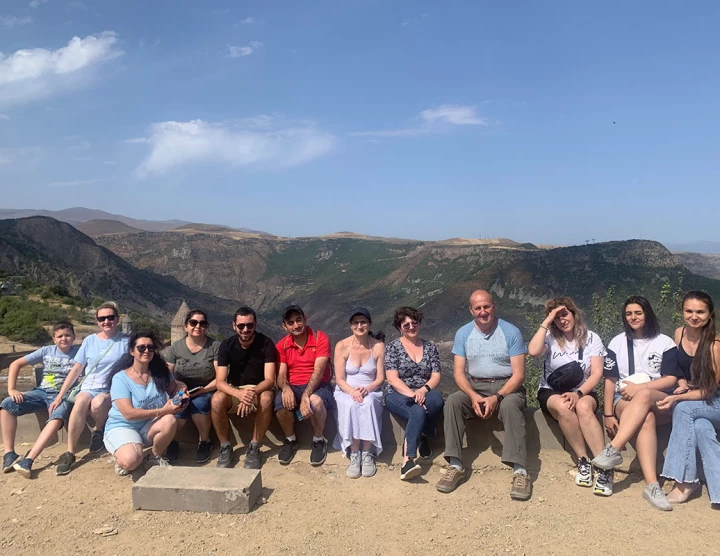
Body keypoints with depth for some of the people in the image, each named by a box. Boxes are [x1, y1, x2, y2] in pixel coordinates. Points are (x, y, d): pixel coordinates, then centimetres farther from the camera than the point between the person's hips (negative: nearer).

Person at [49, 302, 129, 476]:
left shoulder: (125, 341, -1)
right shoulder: (89, 341, 6)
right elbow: (76, 369, 8)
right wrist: (60, 396, 5)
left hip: (113, 391, -2)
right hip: (88, 388, 2)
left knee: (97, 403, -35)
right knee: (80, 402, -32)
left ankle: (99, 430, -1)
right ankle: (70, 453, -22)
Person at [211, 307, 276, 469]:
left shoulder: (266, 344, -15)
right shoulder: (226, 345, -11)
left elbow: (269, 380, -20)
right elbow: (220, 382, -19)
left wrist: (253, 392, -42)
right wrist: (239, 393, -40)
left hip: (259, 389, -1)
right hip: (233, 391, 1)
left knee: (267, 398, -35)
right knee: (217, 399, -31)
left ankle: (254, 448, -18)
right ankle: (225, 447, -11)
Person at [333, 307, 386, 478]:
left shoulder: (378, 346, -2)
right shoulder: (342, 346, -4)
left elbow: (380, 378, -1)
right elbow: (339, 379, -5)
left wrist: (367, 389, -21)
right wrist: (352, 391, -25)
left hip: (371, 391, 0)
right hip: (346, 391, 0)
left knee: (368, 404, -35)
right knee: (351, 405, -35)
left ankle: (367, 453, -25)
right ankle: (354, 454, -26)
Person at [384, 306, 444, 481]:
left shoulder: (431, 348, 12)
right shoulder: (392, 347, 2)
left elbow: (436, 376, 3)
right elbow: (393, 379, -8)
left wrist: (423, 390, -19)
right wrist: (411, 394, -23)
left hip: (424, 394, 3)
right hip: (398, 395, -3)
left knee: (437, 398, -33)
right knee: (418, 411, -36)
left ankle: (418, 437, -11)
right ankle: (408, 460, -41)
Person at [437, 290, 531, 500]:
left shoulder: (511, 332, -6)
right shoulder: (463, 334, 2)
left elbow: (519, 374, -10)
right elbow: (458, 372, -1)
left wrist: (497, 397, -24)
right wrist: (473, 396, -20)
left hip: (506, 387, -2)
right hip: (474, 387, 3)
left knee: (510, 405, -36)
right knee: (453, 401, -27)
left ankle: (520, 472, -36)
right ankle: (456, 466, -25)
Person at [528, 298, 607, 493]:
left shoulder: (591, 338, 2)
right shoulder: (550, 338, 0)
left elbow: (597, 373, -6)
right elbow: (533, 351, -23)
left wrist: (578, 393, -22)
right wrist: (546, 322, -16)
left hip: (583, 392, 0)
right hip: (551, 392, 0)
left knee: (583, 406, -35)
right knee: (563, 406, -35)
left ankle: (603, 466, -34)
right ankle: (583, 461, -22)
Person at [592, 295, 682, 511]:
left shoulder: (665, 343, 8)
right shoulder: (617, 343, 10)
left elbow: (671, 379, -1)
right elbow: (610, 380, 3)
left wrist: (640, 387, -16)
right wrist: (608, 414, -6)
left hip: (660, 403, 0)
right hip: (625, 403, 0)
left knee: (644, 396, -38)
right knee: (646, 418, -37)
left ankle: (613, 450, -46)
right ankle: (652, 484, -49)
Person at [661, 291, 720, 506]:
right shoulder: (679, 334, -3)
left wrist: (677, 399, -29)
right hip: (690, 397, 4)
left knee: (683, 409, -33)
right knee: (701, 427, -31)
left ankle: (685, 481, -26)